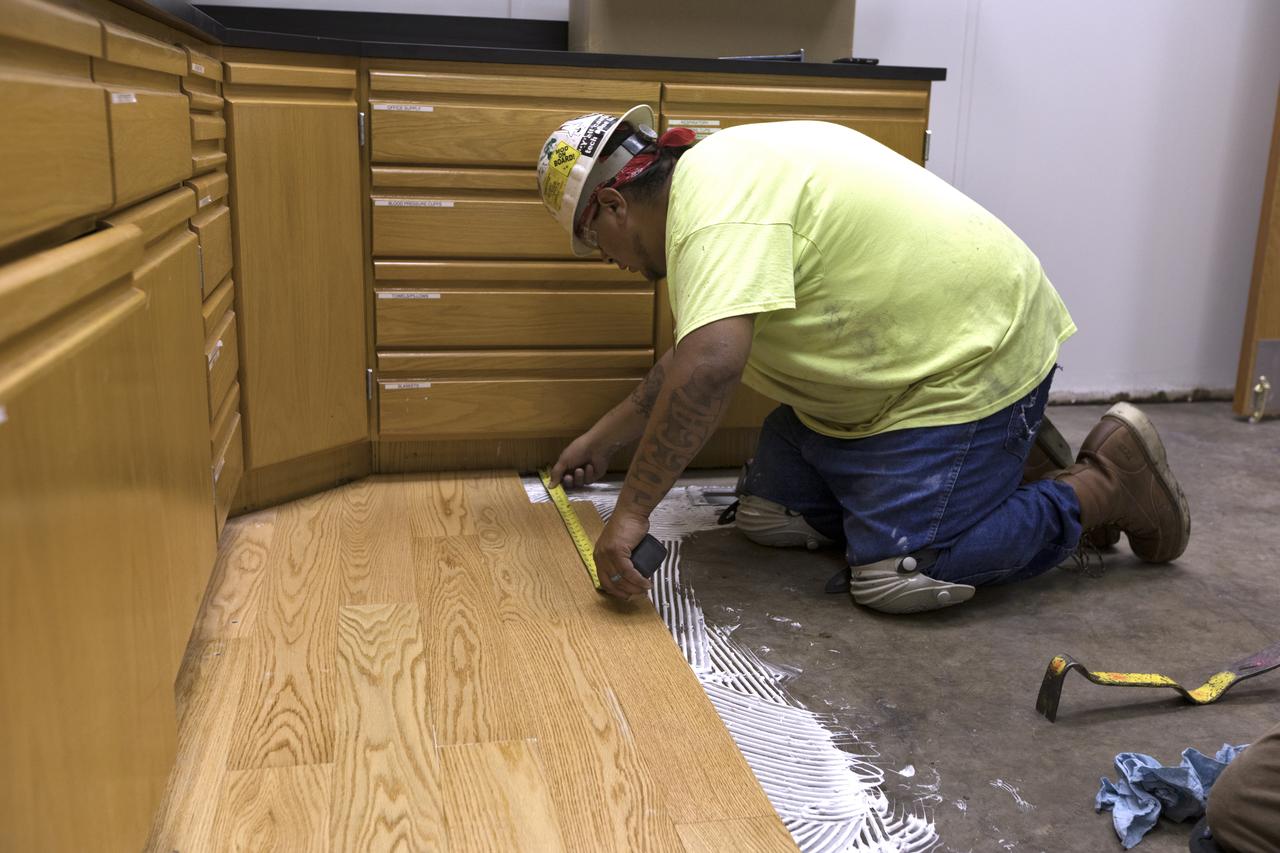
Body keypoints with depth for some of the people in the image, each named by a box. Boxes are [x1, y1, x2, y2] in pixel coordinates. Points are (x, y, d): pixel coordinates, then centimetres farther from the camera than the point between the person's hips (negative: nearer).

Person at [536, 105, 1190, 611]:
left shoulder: (714, 198, -24)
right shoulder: (715, 175, 11)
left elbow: (710, 365, -39)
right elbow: (696, 345, 20)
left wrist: (632, 509, -32)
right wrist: (602, 440, 21)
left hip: (970, 360, -10)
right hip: (903, 364, 10)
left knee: (897, 582, -17)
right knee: (768, 518, 8)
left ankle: (1108, 480, 4)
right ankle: (997, 462, 19)